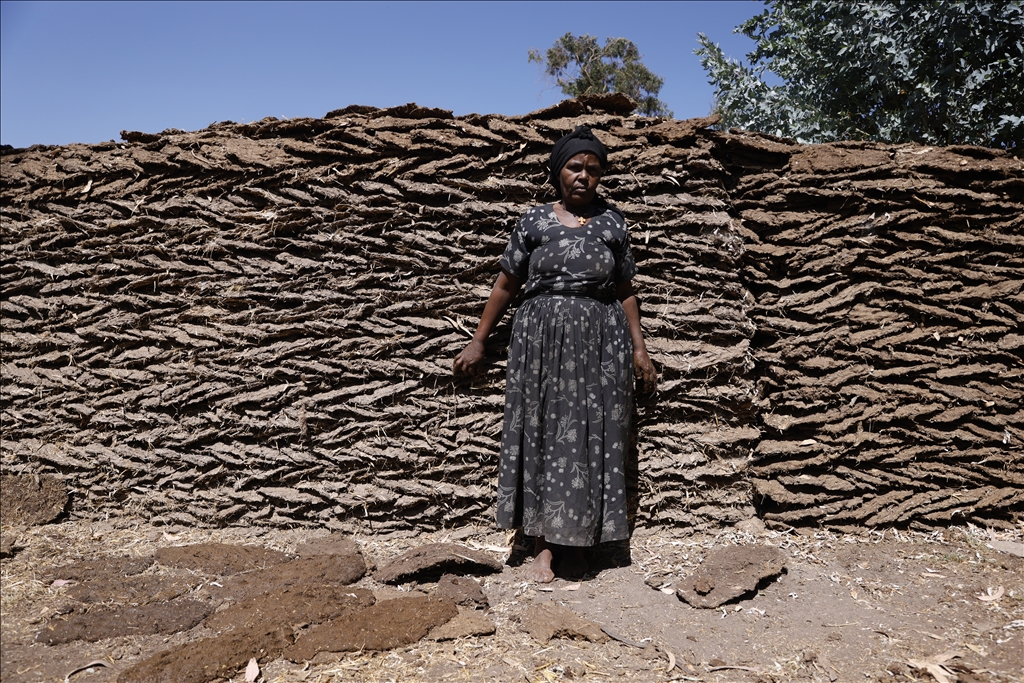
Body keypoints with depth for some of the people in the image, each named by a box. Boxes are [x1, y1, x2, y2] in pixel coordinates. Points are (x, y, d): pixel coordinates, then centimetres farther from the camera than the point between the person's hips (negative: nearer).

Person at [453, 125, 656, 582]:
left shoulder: (612, 223, 8)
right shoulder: (534, 222, 4)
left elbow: (624, 291, 11)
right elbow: (505, 286, 8)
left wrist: (639, 348, 6)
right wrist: (478, 342, 8)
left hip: (600, 341, 1)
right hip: (542, 339, 0)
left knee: (592, 437, 1)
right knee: (543, 434, 0)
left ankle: (577, 545, 13)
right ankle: (544, 546, 8)